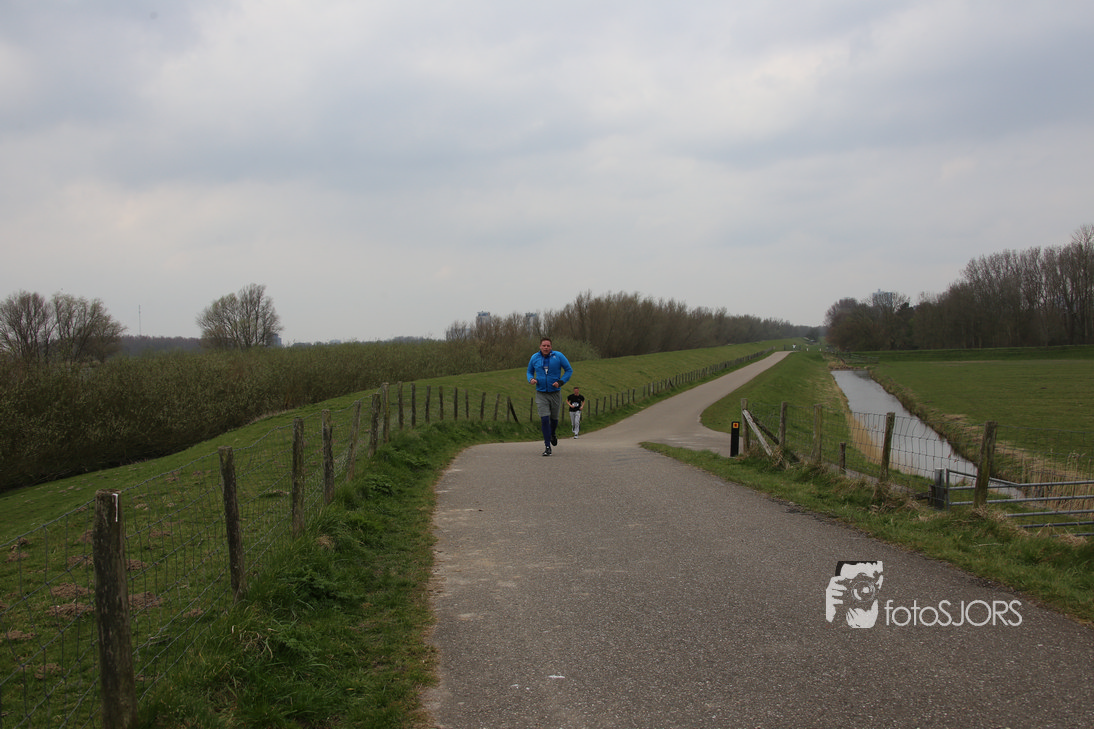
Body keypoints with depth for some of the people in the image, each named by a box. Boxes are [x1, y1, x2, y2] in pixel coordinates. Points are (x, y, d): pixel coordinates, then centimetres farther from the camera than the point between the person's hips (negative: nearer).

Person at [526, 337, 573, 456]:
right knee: (544, 419, -11)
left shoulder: (558, 356, -6)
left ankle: (552, 435, 47)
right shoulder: (534, 358, 1)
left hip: (555, 393, 0)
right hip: (541, 393, 0)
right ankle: (547, 446, -4)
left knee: (554, 418, 13)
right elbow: (529, 371, 16)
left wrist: (560, 382, -12)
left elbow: (569, 370, 1)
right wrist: (531, 379, -7)